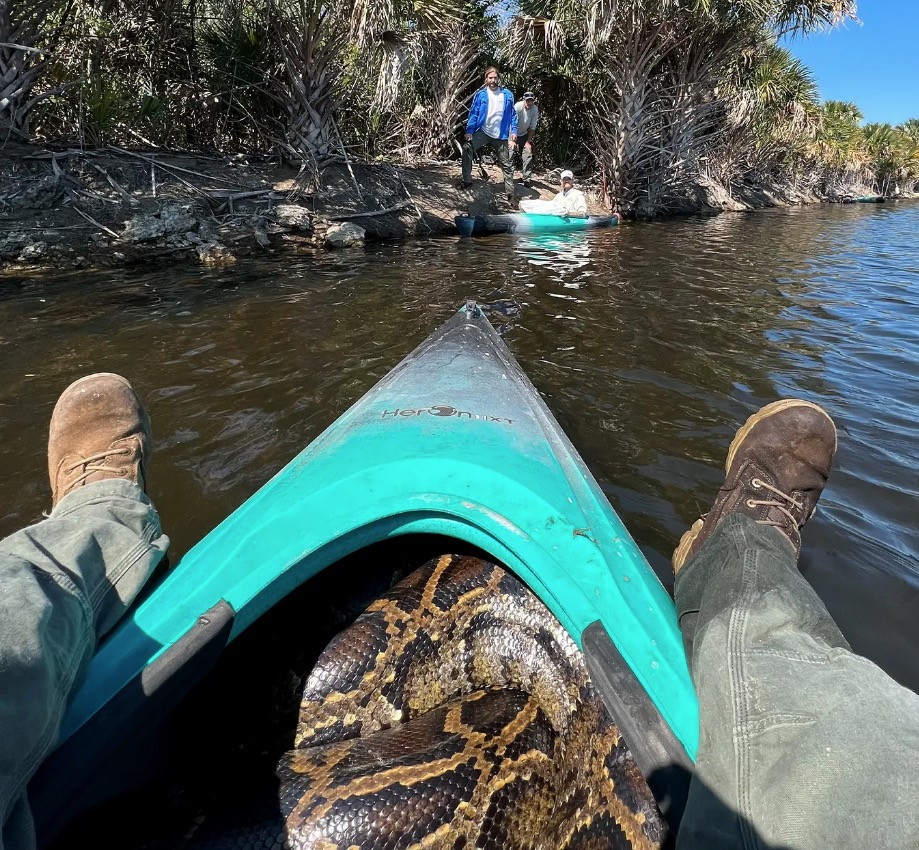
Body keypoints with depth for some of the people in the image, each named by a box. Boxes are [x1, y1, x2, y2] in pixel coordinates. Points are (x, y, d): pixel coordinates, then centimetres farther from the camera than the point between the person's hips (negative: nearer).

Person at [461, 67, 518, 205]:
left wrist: (514, 131, -3)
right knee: (467, 148, -22)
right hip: (483, 132, -1)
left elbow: (512, 114, 6)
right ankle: (467, 180, -8)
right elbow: (473, 114, -1)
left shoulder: (507, 95, 4)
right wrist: (469, 131, -11)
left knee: (506, 164, 2)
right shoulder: (480, 94, 1)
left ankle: (510, 194, 10)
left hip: (501, 135, 1)